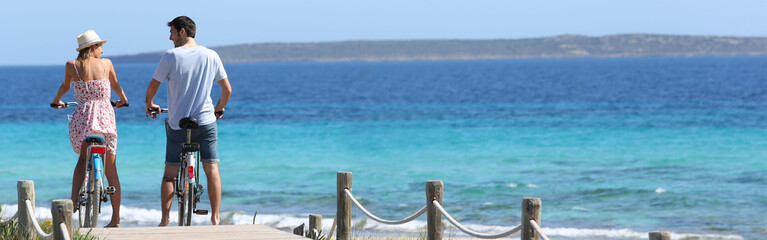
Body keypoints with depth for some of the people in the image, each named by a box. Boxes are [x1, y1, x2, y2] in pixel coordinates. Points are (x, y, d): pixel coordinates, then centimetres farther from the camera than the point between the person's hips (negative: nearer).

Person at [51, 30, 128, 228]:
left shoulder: (71, 66, 4)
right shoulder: (106, 63, 4)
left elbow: (65, 86, 23)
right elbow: (115, 85, 22)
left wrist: (56, 101, 44)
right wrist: (123, 100, 43)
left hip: (83, 116, 0)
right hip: (106, 116, 0)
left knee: (82, 160, 19)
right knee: (110, 169, 8)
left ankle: (74, 201, -5)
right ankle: (115, 218, 9)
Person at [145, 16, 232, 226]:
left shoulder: (171, 56, -7)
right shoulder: (211, 56, 2)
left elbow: (152, 86, -3)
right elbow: (227, 89, 8)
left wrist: (150, 105, 18)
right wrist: (219, 108, 27)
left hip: (177, 124, -2)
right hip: (206, 122, 2)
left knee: (170, 173, 7)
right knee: (212, 170, 5)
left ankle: (165, 220, 5)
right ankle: (215, 218, 0)